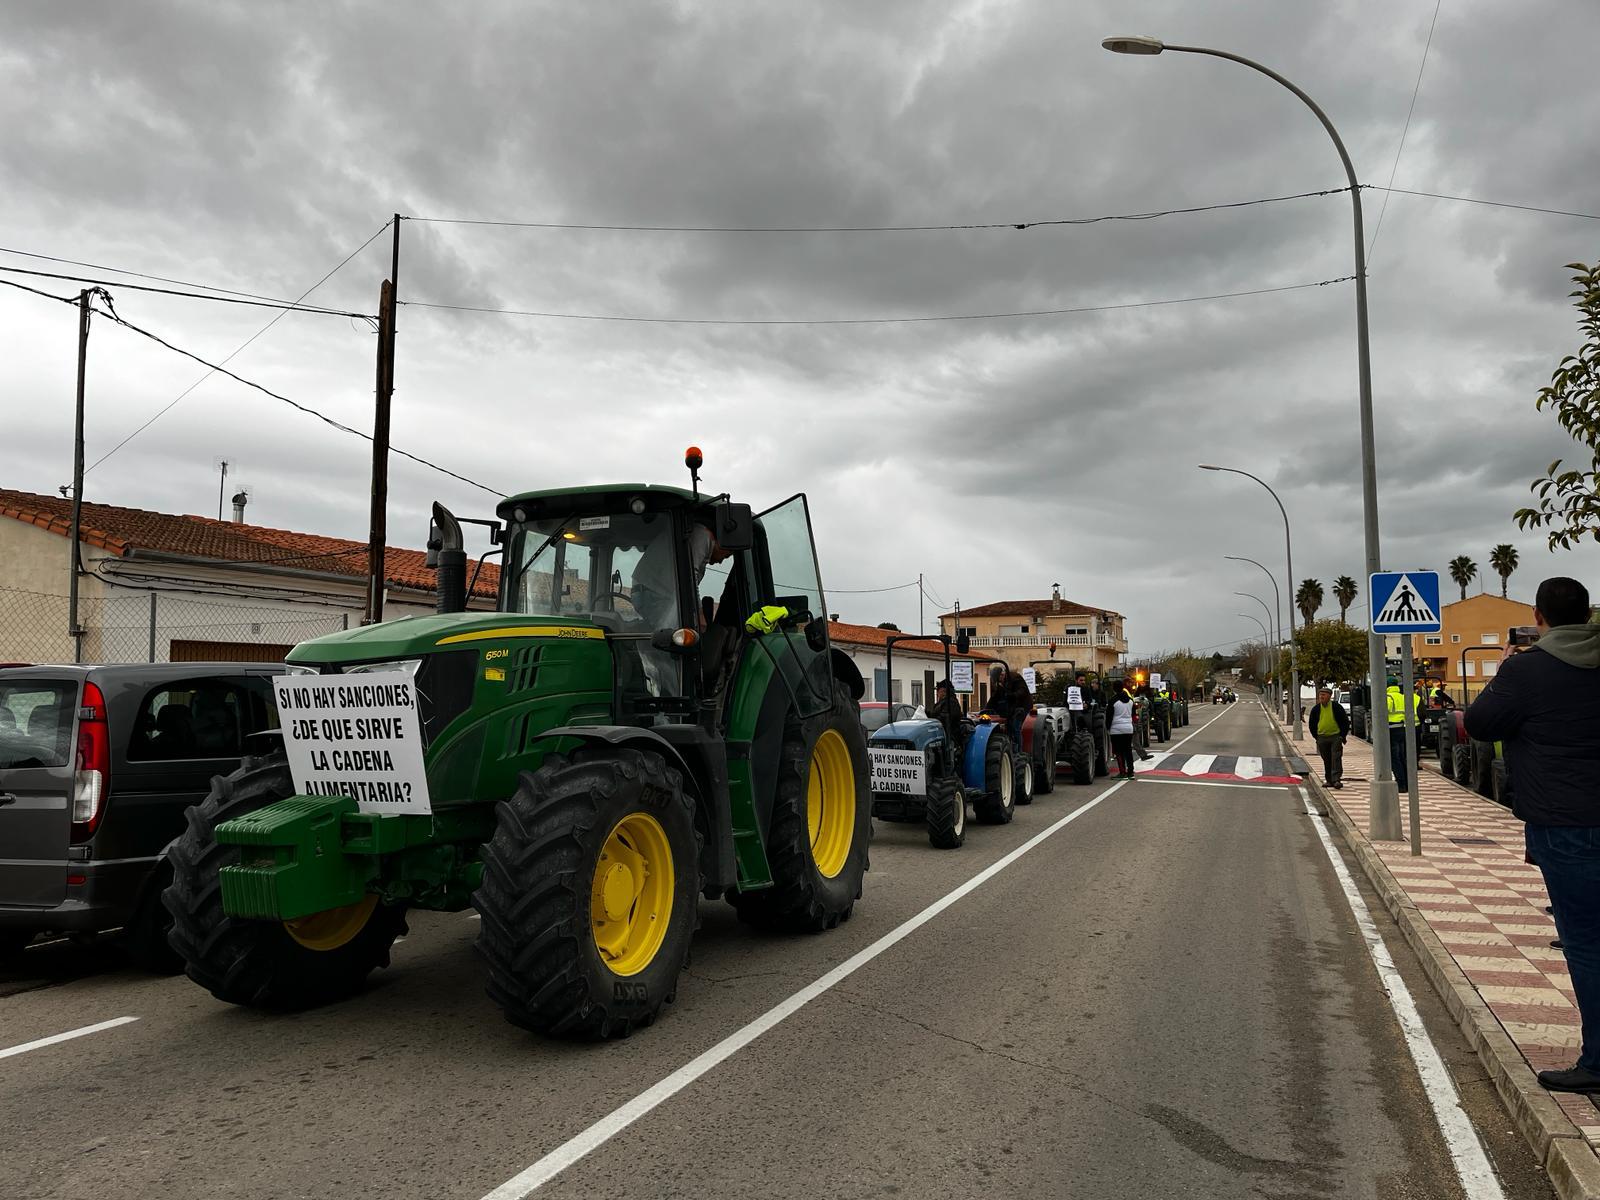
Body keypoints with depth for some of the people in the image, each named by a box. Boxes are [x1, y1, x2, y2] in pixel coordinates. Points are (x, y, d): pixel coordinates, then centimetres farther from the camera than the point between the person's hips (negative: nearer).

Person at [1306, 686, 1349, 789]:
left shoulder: (1337, 707, -3)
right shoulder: (1316, 709, 4)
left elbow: (1345, 721, 4)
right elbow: (1311, 724, 14)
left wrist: (1343, 735, -1)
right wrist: (1316, 736, 8)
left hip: (1336, 737, -3)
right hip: (1322, 738, 3)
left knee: (1336, 758, -11)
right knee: (1326, 761, 8)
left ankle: (1336, 780, -13)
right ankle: (1329, 780, 16)